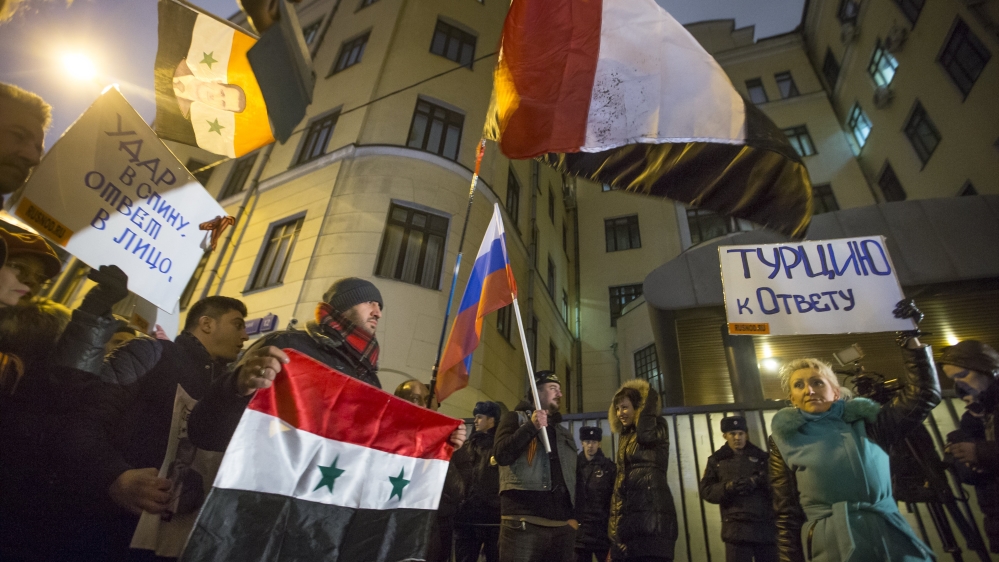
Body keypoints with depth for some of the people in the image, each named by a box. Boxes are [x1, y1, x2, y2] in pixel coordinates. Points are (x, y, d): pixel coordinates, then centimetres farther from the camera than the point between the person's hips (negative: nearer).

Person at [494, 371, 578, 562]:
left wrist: (575, 516, 12)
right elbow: (501, 454, -7)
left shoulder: (564, 433, 25)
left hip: (562, 525, 6)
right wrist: (532, 426, -14)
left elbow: (573, 478, 23)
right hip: (523, 522, -5)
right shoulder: (516, 418, 9)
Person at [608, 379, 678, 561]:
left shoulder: (657, 426, 1)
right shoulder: (625, 436, 21)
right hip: (627, 514, 7)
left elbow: (646, 435, -24)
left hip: (651, 510, -7)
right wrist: (615, 518, 17)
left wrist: (649, 400, -12)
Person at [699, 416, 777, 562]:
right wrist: (727, 487, -14)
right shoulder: (716, 460, 10)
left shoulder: (761, 456, 13)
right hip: (737, 527, -1)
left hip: (765, 525, 1)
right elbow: (706, 491, 3)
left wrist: (758, 482, -18)